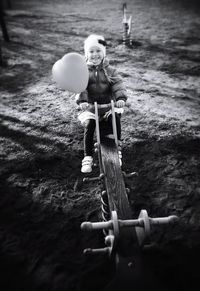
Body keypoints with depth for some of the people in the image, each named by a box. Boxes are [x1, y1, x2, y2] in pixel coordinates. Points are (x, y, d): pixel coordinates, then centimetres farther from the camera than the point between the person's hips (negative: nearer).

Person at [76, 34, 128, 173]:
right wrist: (82, 100, -30)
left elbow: (118, 84, -8)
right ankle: (88, 157, -9)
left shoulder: (110, 70, 7)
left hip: (109, 105, 1)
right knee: (89, 125, -23)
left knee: (116, 118, -27)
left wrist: (121, 97, -28)